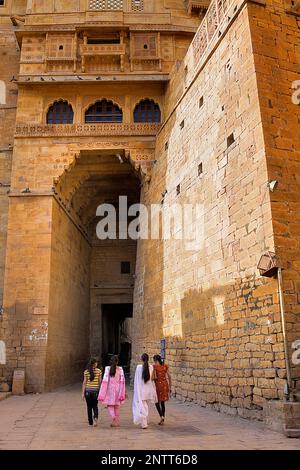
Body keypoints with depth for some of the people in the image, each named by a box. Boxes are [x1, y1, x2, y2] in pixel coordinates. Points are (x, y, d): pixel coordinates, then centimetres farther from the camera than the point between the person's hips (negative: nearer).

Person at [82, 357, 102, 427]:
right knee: (95, 406, 12)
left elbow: (84, 383, -3)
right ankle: (95, 417, -14)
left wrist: (83, 393, 1)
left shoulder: (86, 371, -3)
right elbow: (100, 382, 1)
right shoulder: (99, 371, -2)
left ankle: (90, 422, 16)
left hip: (88, 390, 0)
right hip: (95, 390, 0)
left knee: (89, 407, 12)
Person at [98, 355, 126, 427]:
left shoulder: (108, 368, -6)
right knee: (117, 407, 14)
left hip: (110, 389, -2)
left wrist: (102, 393, -7)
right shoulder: (120, 369, -2)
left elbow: (105, 380, -10)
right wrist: (122, 393, 3)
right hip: (118, 389, 2)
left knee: (110, 406, 8)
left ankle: (113, 417, -18)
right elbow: (122, 381, -3)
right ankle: (117, 422, 16)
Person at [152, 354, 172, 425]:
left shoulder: (155, 366, -8)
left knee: (157, 402, 8)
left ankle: (161, 416, -9)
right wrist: (169, 387, 11)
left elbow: (154, 377, -15)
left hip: (158, 384, -5)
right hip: (165, 384, 5)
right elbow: (169, 376, 5)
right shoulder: (165, 366, 5)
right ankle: (163, 419, 17)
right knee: (162, 402, 14)